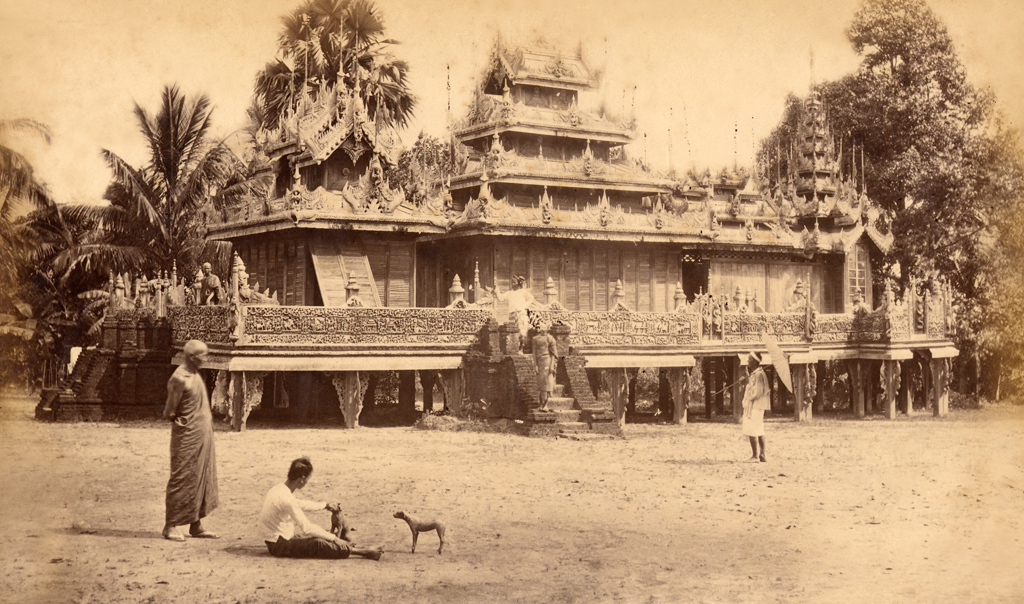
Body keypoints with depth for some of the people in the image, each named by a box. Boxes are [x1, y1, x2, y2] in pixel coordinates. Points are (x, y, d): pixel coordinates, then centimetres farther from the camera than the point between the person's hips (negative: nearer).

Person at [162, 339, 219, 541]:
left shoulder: (196, 375, 11)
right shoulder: (179, 379, -17)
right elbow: (168, 413, -15)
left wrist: (207, 422, 11)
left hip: (203, 437, 9)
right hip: (187, 438, -9)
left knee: (203, 480, 11)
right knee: (182, 481, -3)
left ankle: (196, 525, 17)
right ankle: (170, 526, 5)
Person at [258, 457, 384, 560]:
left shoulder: (279, 489, 7)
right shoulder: (286, 498, -25)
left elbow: (301, 504, 28)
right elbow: (307, 528, -24)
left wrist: (324, 505, 41)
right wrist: (333, 538, -16)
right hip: (279, 545, -10)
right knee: (319, 545, -19)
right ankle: (364, 552, -18)